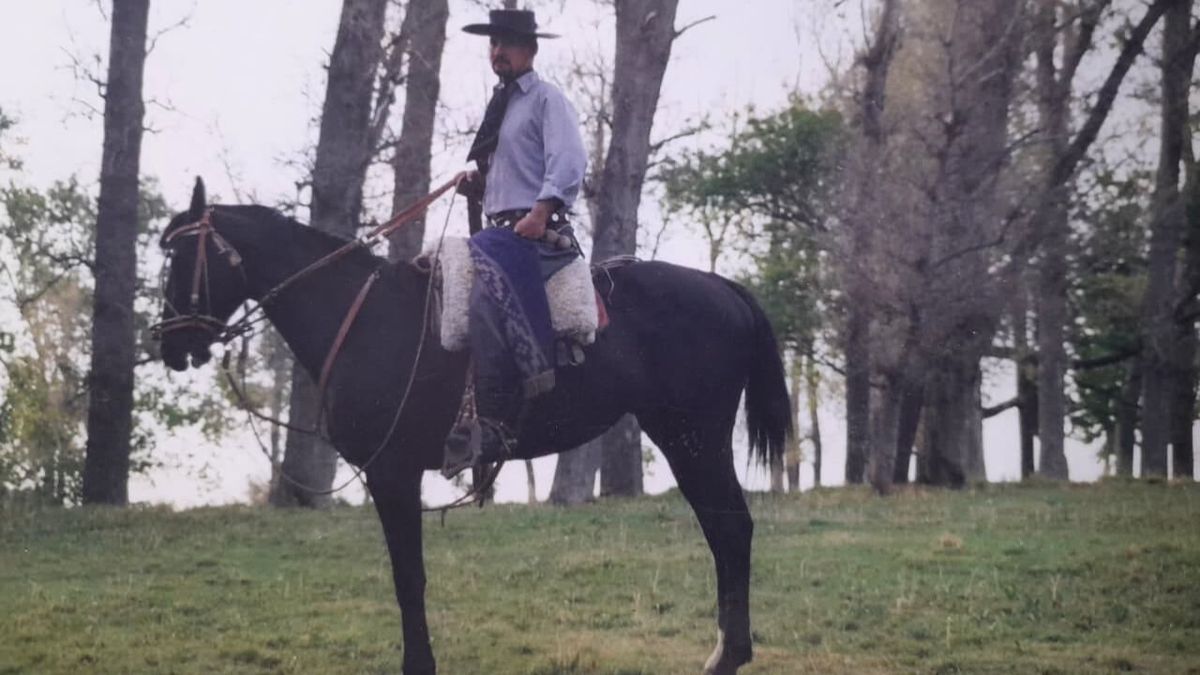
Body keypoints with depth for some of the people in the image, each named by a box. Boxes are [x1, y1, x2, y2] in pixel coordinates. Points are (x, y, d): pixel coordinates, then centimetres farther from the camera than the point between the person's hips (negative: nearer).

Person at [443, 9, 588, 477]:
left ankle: (493, 426, -41)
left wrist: (540, 213, -28)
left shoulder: (547, 99, 0)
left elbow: (568, 164, -14)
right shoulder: (498, 108, 25)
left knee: (489, 287, -34)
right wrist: (476, 186, 12)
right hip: (500, 229, 10)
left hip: (540, 230, -10)